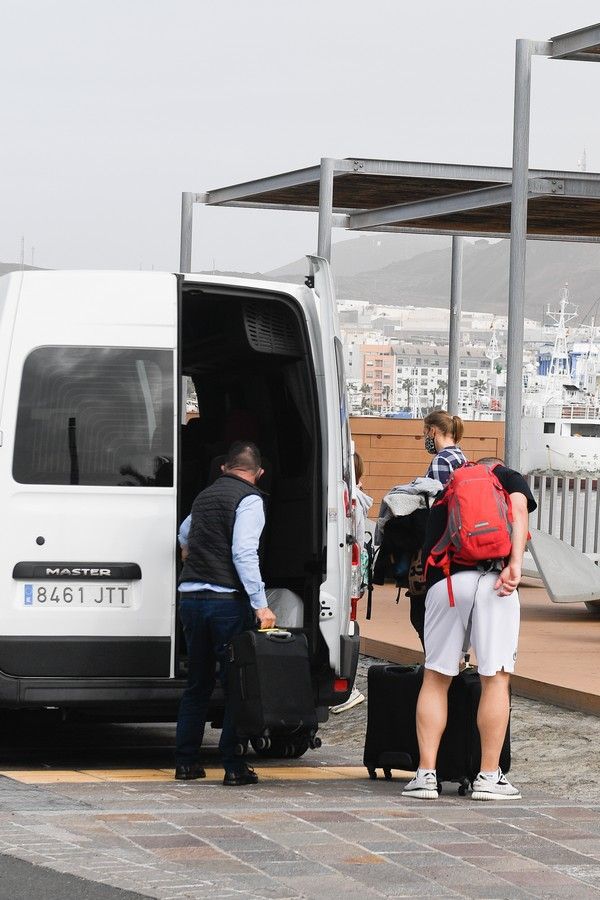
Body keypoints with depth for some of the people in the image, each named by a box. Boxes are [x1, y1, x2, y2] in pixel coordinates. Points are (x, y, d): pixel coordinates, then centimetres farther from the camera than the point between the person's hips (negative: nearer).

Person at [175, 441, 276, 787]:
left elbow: (185, 534, 40)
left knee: (197, 684, 15)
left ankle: (186, 761, 16)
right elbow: (244, 554, -18)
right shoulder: (250, 499, -6)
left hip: (191, 598, 7)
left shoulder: (205, 496, 17)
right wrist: (261, 604, -20)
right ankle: (234, 767, -4)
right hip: (227, 600, -7)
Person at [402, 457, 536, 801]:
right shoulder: (508, 478, 21)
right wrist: (515, 562, -12)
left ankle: (426, 774, 8)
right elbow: (519, 506, -3)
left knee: (436, 678, 11)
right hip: (492, 580, -3)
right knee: (496, 679, 3)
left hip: (444, 583, 3)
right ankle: (489, 777, 4)